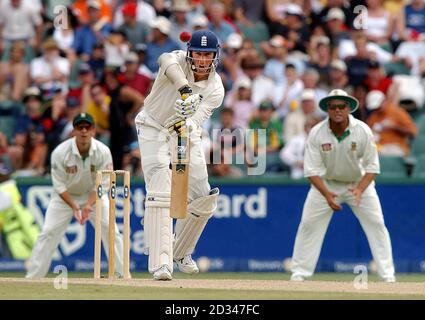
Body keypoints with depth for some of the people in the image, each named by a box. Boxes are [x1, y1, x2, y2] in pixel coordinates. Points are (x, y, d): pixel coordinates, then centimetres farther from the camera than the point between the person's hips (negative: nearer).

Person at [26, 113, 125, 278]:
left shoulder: (103, 152, -22)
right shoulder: (60, 152, -25)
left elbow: (102, 184, -18)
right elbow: (60, 186, -18)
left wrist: (88, 205, -33)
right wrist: (74, 207, -30)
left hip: (94, 195, 1)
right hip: (65, 196, -1)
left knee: (111, 231, -11)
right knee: (48, 233, -11)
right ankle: (32, 278, -4)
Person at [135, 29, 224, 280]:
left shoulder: (216, 89, -11)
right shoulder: (179, 61, -18)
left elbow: (198, 120, -25)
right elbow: (166, 60, -45)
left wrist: (185, 124, -48)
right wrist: (185, 90, -60)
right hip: (154, 131, -4)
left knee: (204, 199, 1)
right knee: (160, 194, -19)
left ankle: (181, 252, 26)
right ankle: (161, 262, -25)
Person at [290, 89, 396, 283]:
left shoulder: (363, 131, -22)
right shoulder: (316, 133, -21)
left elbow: (372, 166, -17)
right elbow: (312, 170, -20)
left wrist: (360, 189, -34)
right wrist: (327, 194, -34)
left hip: (359, 182, 0)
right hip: (326, 183, 0)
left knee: (376, 224, -7)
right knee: (309, 225, -5)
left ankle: (388, 275, -1)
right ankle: (299, 273, 5)